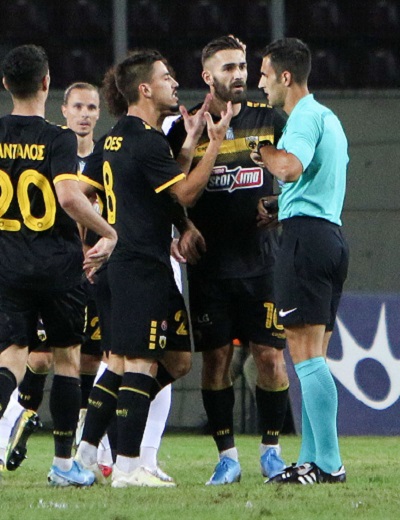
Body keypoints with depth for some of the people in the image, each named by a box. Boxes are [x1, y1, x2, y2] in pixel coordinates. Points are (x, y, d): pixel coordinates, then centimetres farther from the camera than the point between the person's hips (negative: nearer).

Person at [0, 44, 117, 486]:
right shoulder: (58, 139, -11)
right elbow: (68, 196, -24)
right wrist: (108, 233, -12)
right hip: (59, 266, -3)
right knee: (66, 358, 11)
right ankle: (64, 463, 15)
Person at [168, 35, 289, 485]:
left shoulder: (268, 120, 6)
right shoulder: (188, 127, 2)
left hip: (261, 258, 1)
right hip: (210, 263, -1)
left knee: (270, 354, -2)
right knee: (216, 356, 0)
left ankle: (271, 449, 11)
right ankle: (227, 455, 7)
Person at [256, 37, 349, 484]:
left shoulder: (305, 116, -9)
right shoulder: (328, 118, 23)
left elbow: (290, 168, -25)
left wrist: (259, 146, -9)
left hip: (305, 233, -10)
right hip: (331, 234, 10)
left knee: (306, 353, -11)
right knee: (312, 357, 11)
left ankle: (329, 463, -15)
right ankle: (311, 459, 11)